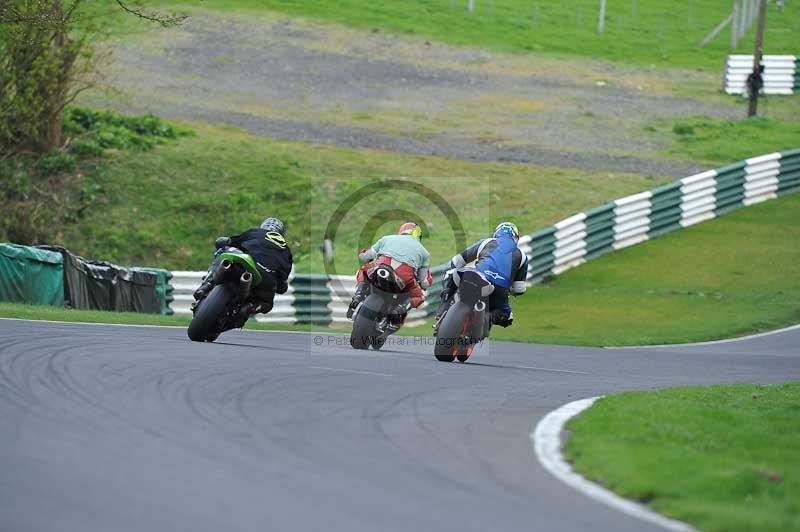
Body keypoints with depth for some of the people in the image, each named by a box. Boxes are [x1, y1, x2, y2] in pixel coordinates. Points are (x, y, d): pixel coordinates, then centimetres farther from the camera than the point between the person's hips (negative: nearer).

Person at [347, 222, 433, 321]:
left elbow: (363, 257, 34)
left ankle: (357, 299, 11)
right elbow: (425, 283, 28)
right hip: (404, 278, -1)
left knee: (363, 272, 35)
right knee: (418, 297, 27)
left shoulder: (387, 239, 30)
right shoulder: (423, 251, 29)